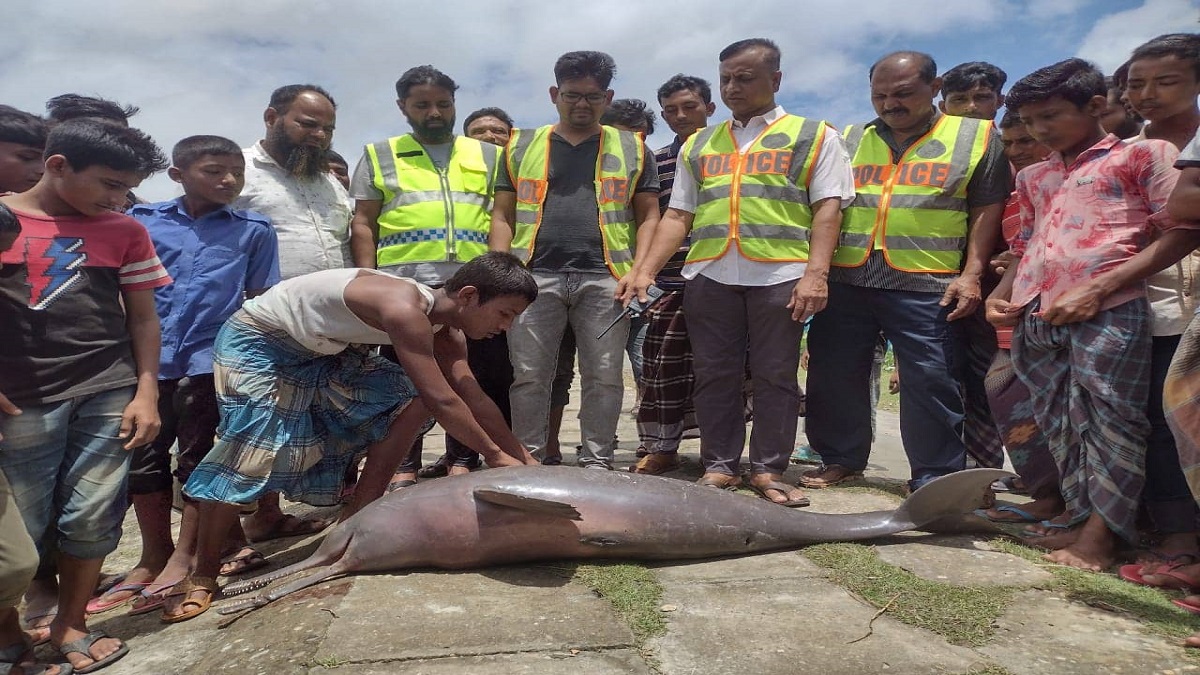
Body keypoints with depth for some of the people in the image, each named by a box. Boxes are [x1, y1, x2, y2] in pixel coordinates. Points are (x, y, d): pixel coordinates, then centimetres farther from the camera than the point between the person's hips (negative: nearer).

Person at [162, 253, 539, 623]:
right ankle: (202, 575, 0)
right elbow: (442, 401, -37)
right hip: (258, 341, -8)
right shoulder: (406, 309, -36)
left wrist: (525, 459, -10)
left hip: (324, 351, 8)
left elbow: (475, 399, -6)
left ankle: (356, 517, 2)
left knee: (413, 399, -6)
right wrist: (495, 455, -27)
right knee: (252, 452, -18)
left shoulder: (444, 331, -8)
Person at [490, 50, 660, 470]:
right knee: (529, 377, 1)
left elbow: (648, 215, 11)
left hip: (605, 278, 0)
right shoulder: (522, 146, 16)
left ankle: (596, 461, 11)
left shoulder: (632, 149, 15)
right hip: (534, 276, 1)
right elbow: (502, 216, 13)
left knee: (603, 377, 0)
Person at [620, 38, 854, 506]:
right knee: (714, 375, 3)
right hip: (710, 274, 3)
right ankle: (719, 467, 12)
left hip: (780, 274, -3)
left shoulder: (813, 136, 11)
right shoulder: (699, 144, 20)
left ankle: (769, 470, 10)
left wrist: (816, 273, -13)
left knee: (775, 375, 0)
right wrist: (645, 270, 3)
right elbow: (678, 215, 15)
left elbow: (827, 208, 0)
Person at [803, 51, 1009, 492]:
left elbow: (988, 210, 4)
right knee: (834, 374, 8)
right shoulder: (850, 141, 15)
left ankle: (935, 477, 11)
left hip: (925, 286, -3)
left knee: (930, 382, -3)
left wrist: (971, 274, -7)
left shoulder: (975, 137, 7)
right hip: (845, 281, 4)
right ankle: (841, 458, 25)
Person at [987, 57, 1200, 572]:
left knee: (1107, 418, -5)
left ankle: (1099, 534, 0)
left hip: (1107, 314, -6)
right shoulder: (1033, 178, 22)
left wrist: (1099, 287, -14)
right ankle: (1078, 513, 18)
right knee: (1059, 422, 8)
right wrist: (1000, 295, 7)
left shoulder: (1144, 155, 5)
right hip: (1035, 318, 6)